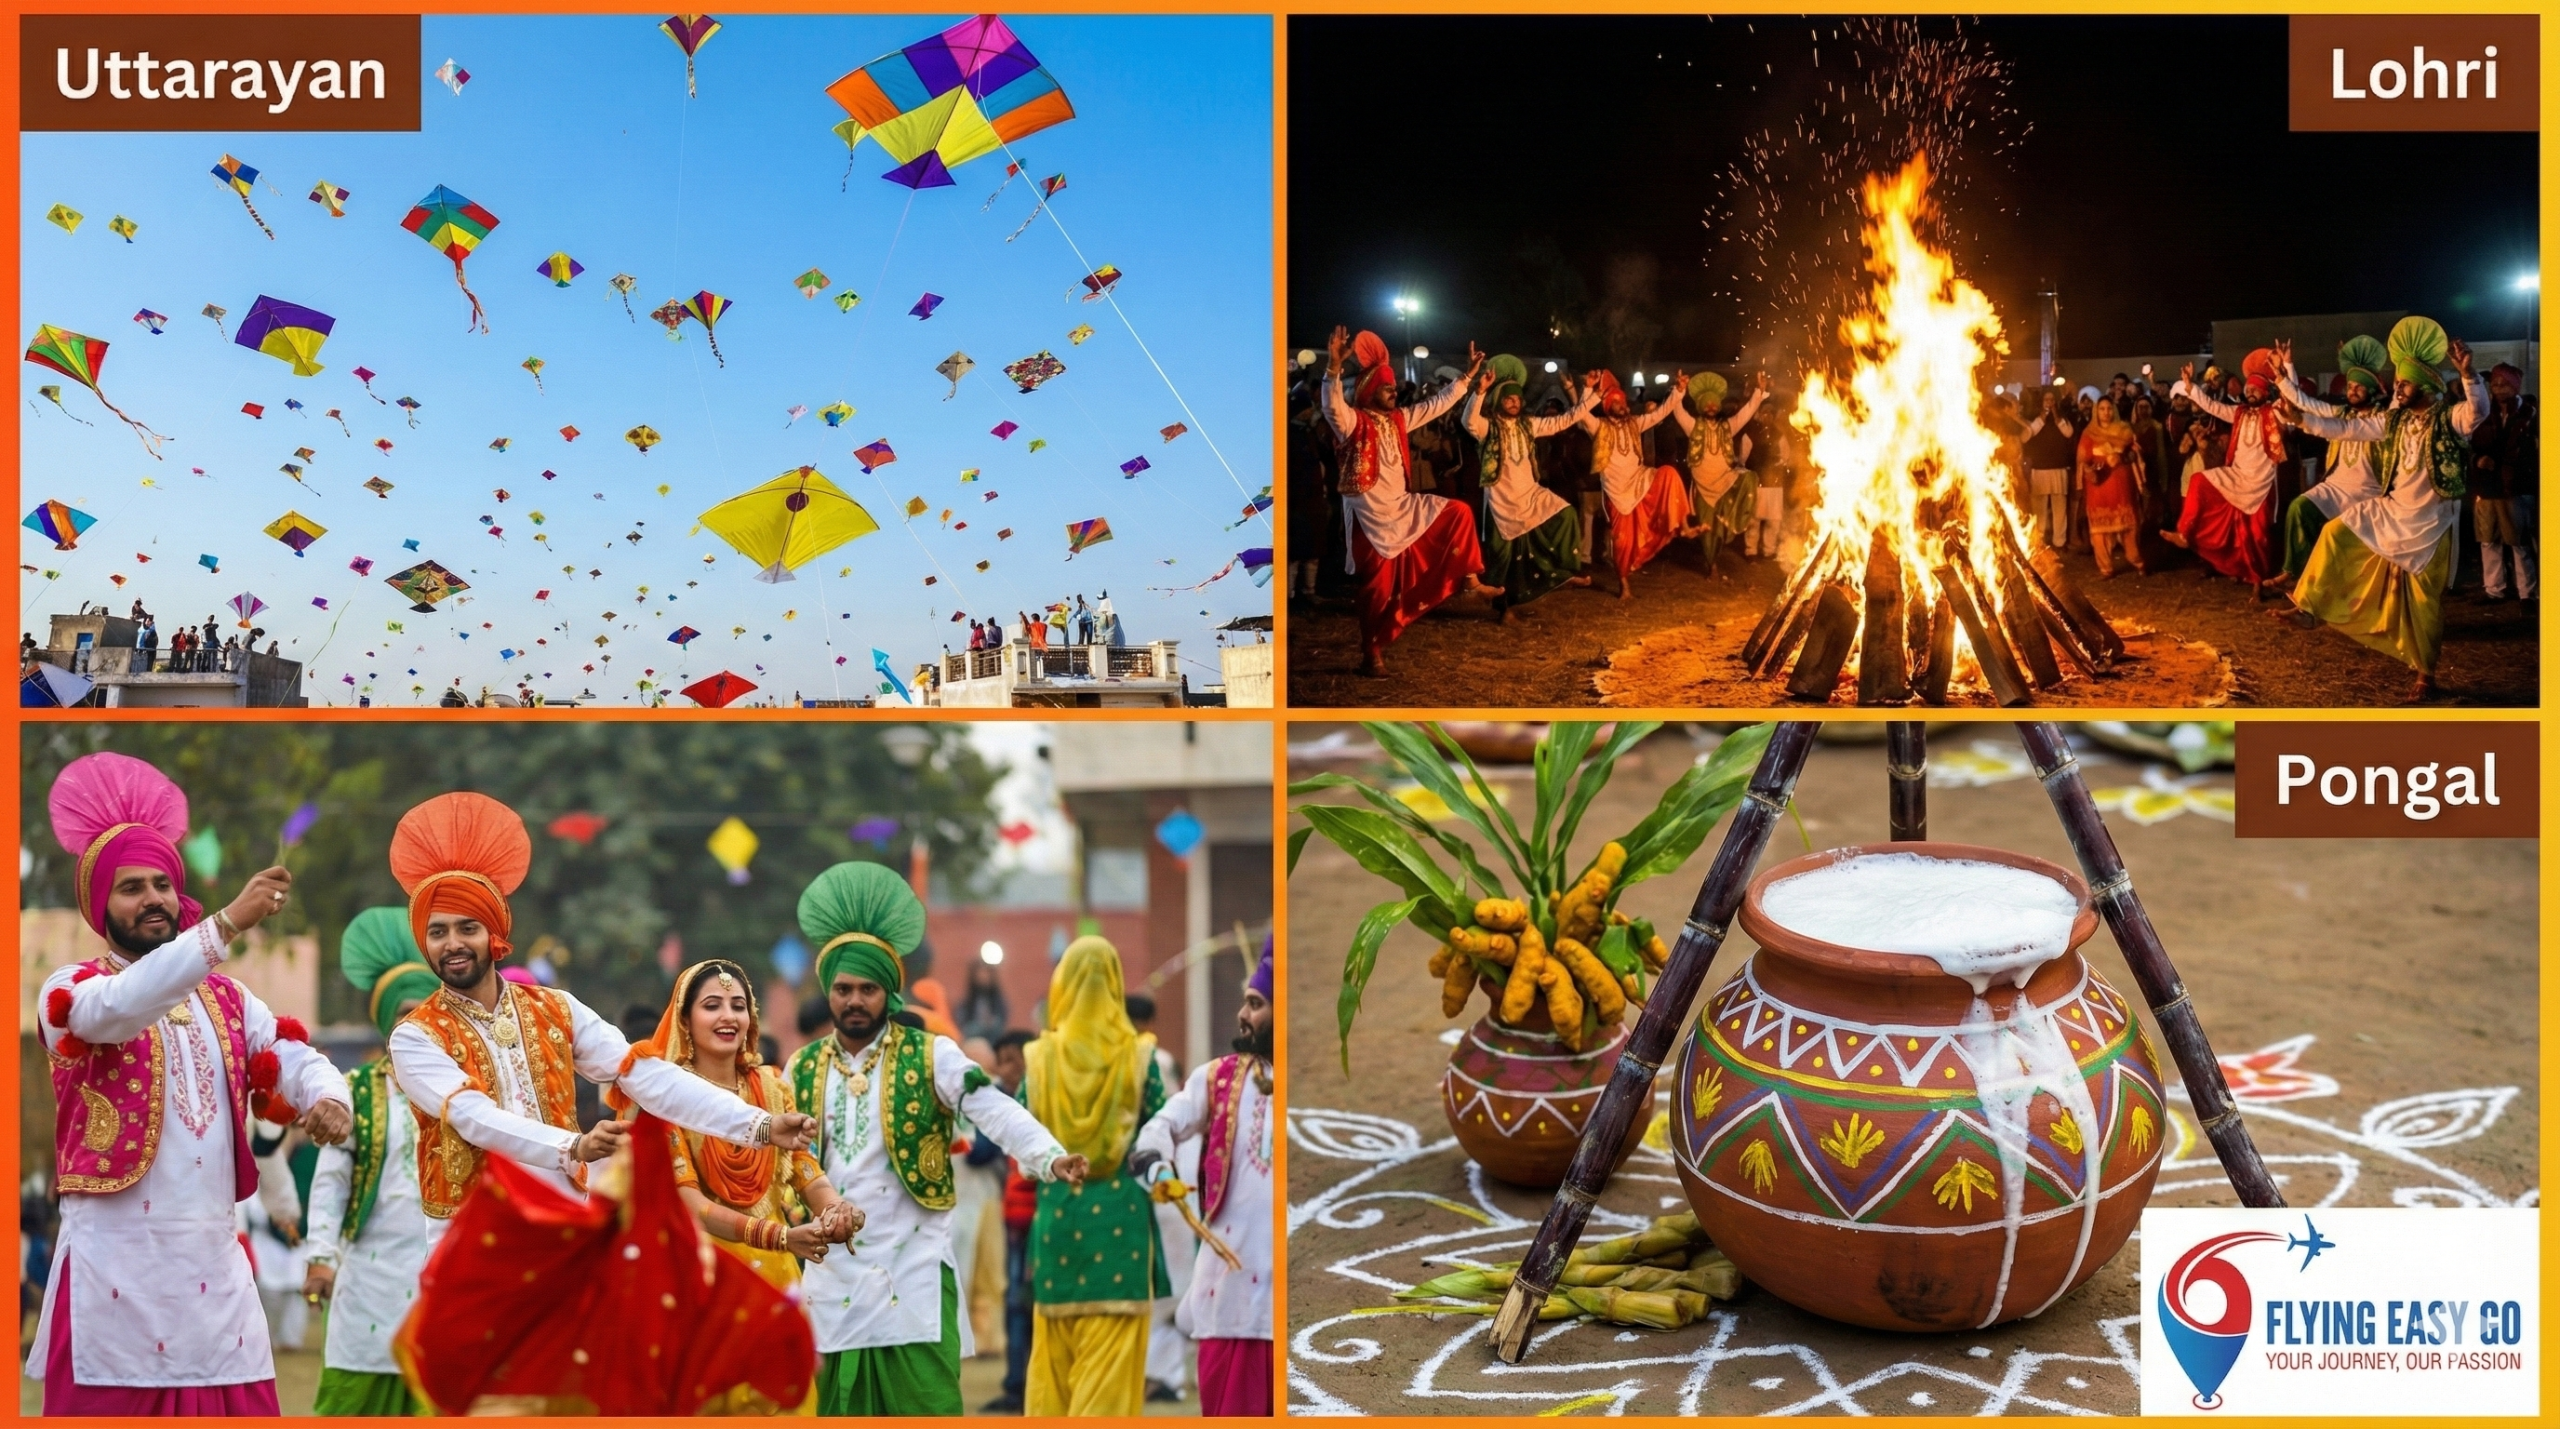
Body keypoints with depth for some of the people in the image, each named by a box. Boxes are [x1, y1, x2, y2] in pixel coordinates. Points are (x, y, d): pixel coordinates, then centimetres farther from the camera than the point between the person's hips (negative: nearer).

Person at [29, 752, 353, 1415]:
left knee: (242, 1408, 2)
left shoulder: (226, 997, 16)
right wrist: (228, 922, -34)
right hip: (116, 1266, -4)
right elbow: (122, 1006, -23)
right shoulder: (69, 990, 0)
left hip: (215, 1261, 4)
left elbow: (296, 1059, 7)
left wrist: (327, 1098, -18)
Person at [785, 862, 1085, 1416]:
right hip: (834, 1278, 3)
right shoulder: (802, 1071, 9)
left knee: (928, 1407, -4)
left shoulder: (931, 1057, -3)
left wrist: (1050, 1158, -32)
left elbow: (996, 1112, -15)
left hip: (914, 1273, -3)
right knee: (840, 1409, 9)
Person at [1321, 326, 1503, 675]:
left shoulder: (1398, 419, 10)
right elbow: (1333, 408, -35)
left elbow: (1436, 405, 18)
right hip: (1371, 514, -7)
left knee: (1459, 513, 5)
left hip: (1401, 505, 7)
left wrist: (1467, 376, 15)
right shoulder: (1354, 421, -13)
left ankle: (1467, 579, 8)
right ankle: (1372, 653, 10)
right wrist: (1334, 368, -51)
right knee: (1379, 585, -2)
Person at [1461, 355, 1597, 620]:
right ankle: (1507, 605, 17)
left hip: (1530, 494, 5)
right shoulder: (1488, 427, -10)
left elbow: (1563, 421, 7)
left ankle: (1565, 570, 1)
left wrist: (1591, 397, -1)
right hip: (1502, 500, -5)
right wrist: (1480, 390, -47)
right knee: (1505, 553, 2)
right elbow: (1470, 423, -33)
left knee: (1567, 515, -12)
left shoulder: (1528, 425, 6)